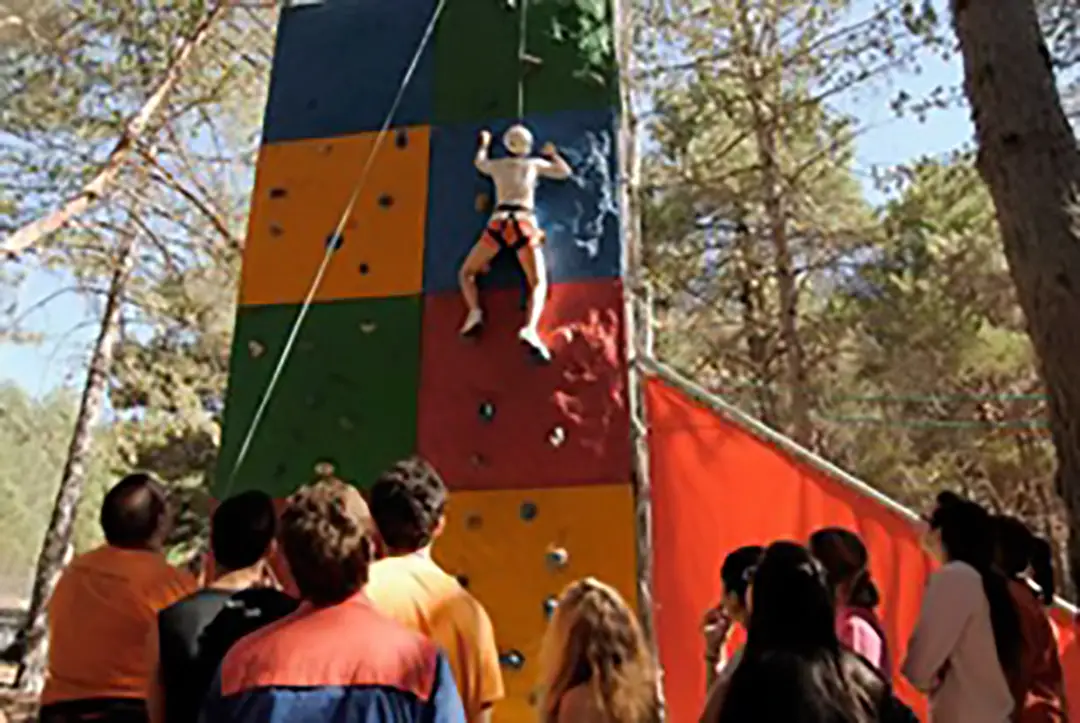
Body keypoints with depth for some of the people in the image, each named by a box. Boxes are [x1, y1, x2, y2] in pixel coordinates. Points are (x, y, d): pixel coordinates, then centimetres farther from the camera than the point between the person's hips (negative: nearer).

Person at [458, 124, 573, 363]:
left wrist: (484, 143, 65)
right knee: (539, 283, -4)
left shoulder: (496, 164, 23)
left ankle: (474, 312, -17)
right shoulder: (535, 163, 19)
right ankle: (530, 329, -34)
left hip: (498, 223, 1)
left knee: (466, 273, 14)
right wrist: (552, 153, 47)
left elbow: (479, 163, 47)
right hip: (524, 225, -1)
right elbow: (565, 172, 31)